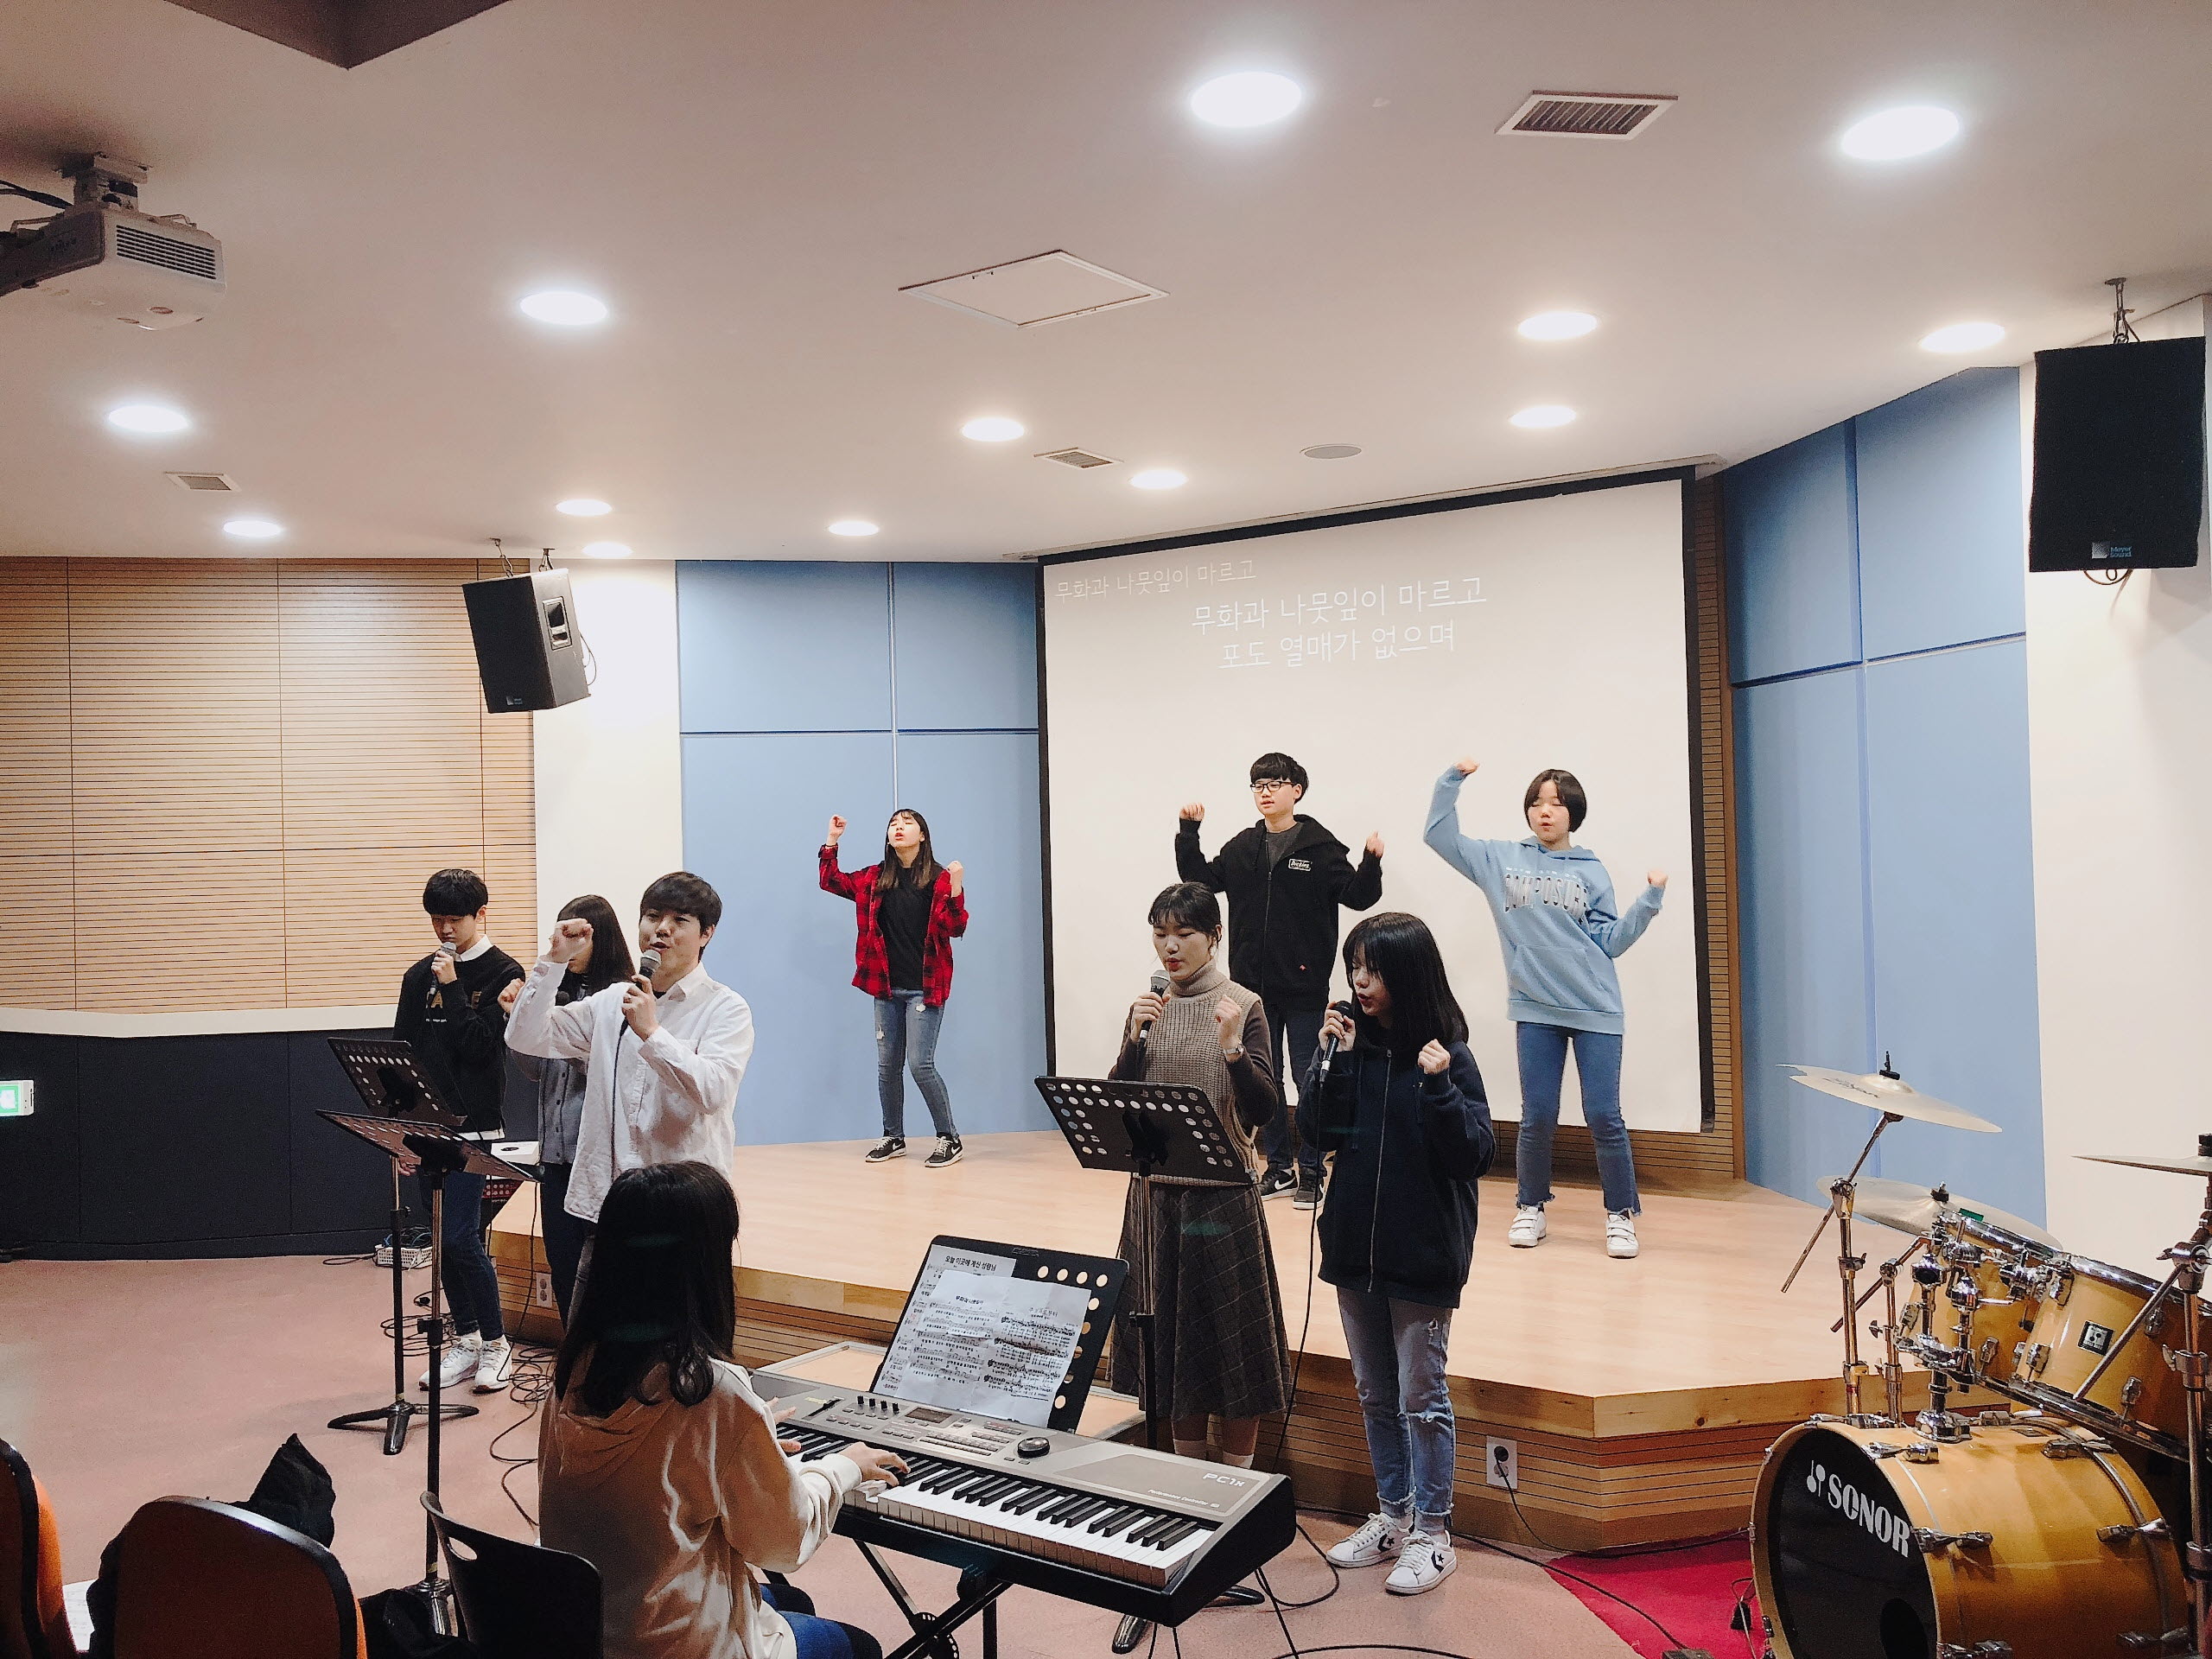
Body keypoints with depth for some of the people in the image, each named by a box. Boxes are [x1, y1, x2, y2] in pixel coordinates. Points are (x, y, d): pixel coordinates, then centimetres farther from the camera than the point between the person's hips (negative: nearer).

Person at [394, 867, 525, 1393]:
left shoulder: (503, 973, -4)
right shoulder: (419, 975, 11)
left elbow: (481, 1045, -13)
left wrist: (452, 988, -13)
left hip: (473, 1124, -6)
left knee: (460, 1236, -9)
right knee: (441, 1239, 10)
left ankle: (496, 1343, 6)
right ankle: (465, 1340, 21)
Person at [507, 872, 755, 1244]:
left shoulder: (726, 1009, -4)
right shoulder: (609, 1003, 13)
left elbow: (713, 1091, -19)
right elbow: (525, 1038, 6)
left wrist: (651, 1032, -23)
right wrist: (553, 961, -1)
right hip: (602, 1198, 5)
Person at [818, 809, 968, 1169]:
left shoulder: (939, 878, -5)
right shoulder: (876, 878, 8)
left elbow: (955, 928, -10)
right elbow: (832, 881, 16)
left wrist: (955, 890, -26)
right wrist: (832, 842, 4)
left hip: (924, 987, -5)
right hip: (887, 987, 5)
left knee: (920, 1063, -10)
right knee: (887, 1064, 10)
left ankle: (949, 1139, 3)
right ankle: (894, 1138, 24)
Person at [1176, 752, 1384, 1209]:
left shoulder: (1320, 846, -5)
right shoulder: (1242, 847, 8)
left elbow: (1358, 896, -7)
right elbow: (1200, 878, 15)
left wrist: (1371, 862, -24)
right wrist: (1188, 833, 6)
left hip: (1304, 986, -4)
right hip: (1253, 984, 5)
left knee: (1311, 1080, 4)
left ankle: (1310, 1172, 14)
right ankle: (1279, 1167, 23)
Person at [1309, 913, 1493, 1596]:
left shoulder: (1447, 1056, -12)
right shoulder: (1354, 1045, 0)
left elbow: (1475, 1154, -16)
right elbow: (1326, 1135, -6)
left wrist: (1438, 1086, -29)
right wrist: (1338, 1060, -15)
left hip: (1422, 1255, -5)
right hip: (1355, 1247, 5)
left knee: (1421, 1398, 6)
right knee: (1374, 1394, 17)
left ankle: (1432, 1533, 21)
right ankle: (1393, 1517, 33)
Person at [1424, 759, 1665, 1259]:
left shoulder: (1590, 871, 6)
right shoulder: (1501, 859, 7)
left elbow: (1608, 941, 3)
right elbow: (1439, 835, 6)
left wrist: (1650, 900, -6)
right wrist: (1452, 780, -1)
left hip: (1596, 1010, -1)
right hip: (1534, 1010, 1)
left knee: (1604, 1117, -2)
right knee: (1537, 1119, 6)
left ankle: (1620, 1214, 13)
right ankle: (1531, 1208, 24)